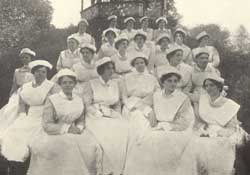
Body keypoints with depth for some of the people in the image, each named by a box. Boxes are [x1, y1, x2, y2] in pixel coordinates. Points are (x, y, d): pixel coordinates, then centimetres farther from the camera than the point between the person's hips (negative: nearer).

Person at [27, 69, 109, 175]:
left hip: (74, 132, 4)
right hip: (55, 134, -4)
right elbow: (47, 125, -8)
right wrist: (67, 129, -15)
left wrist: (79, 128, -4)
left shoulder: (79, 101, 10)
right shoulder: (52, 100, -4)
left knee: (92, 147, -20)